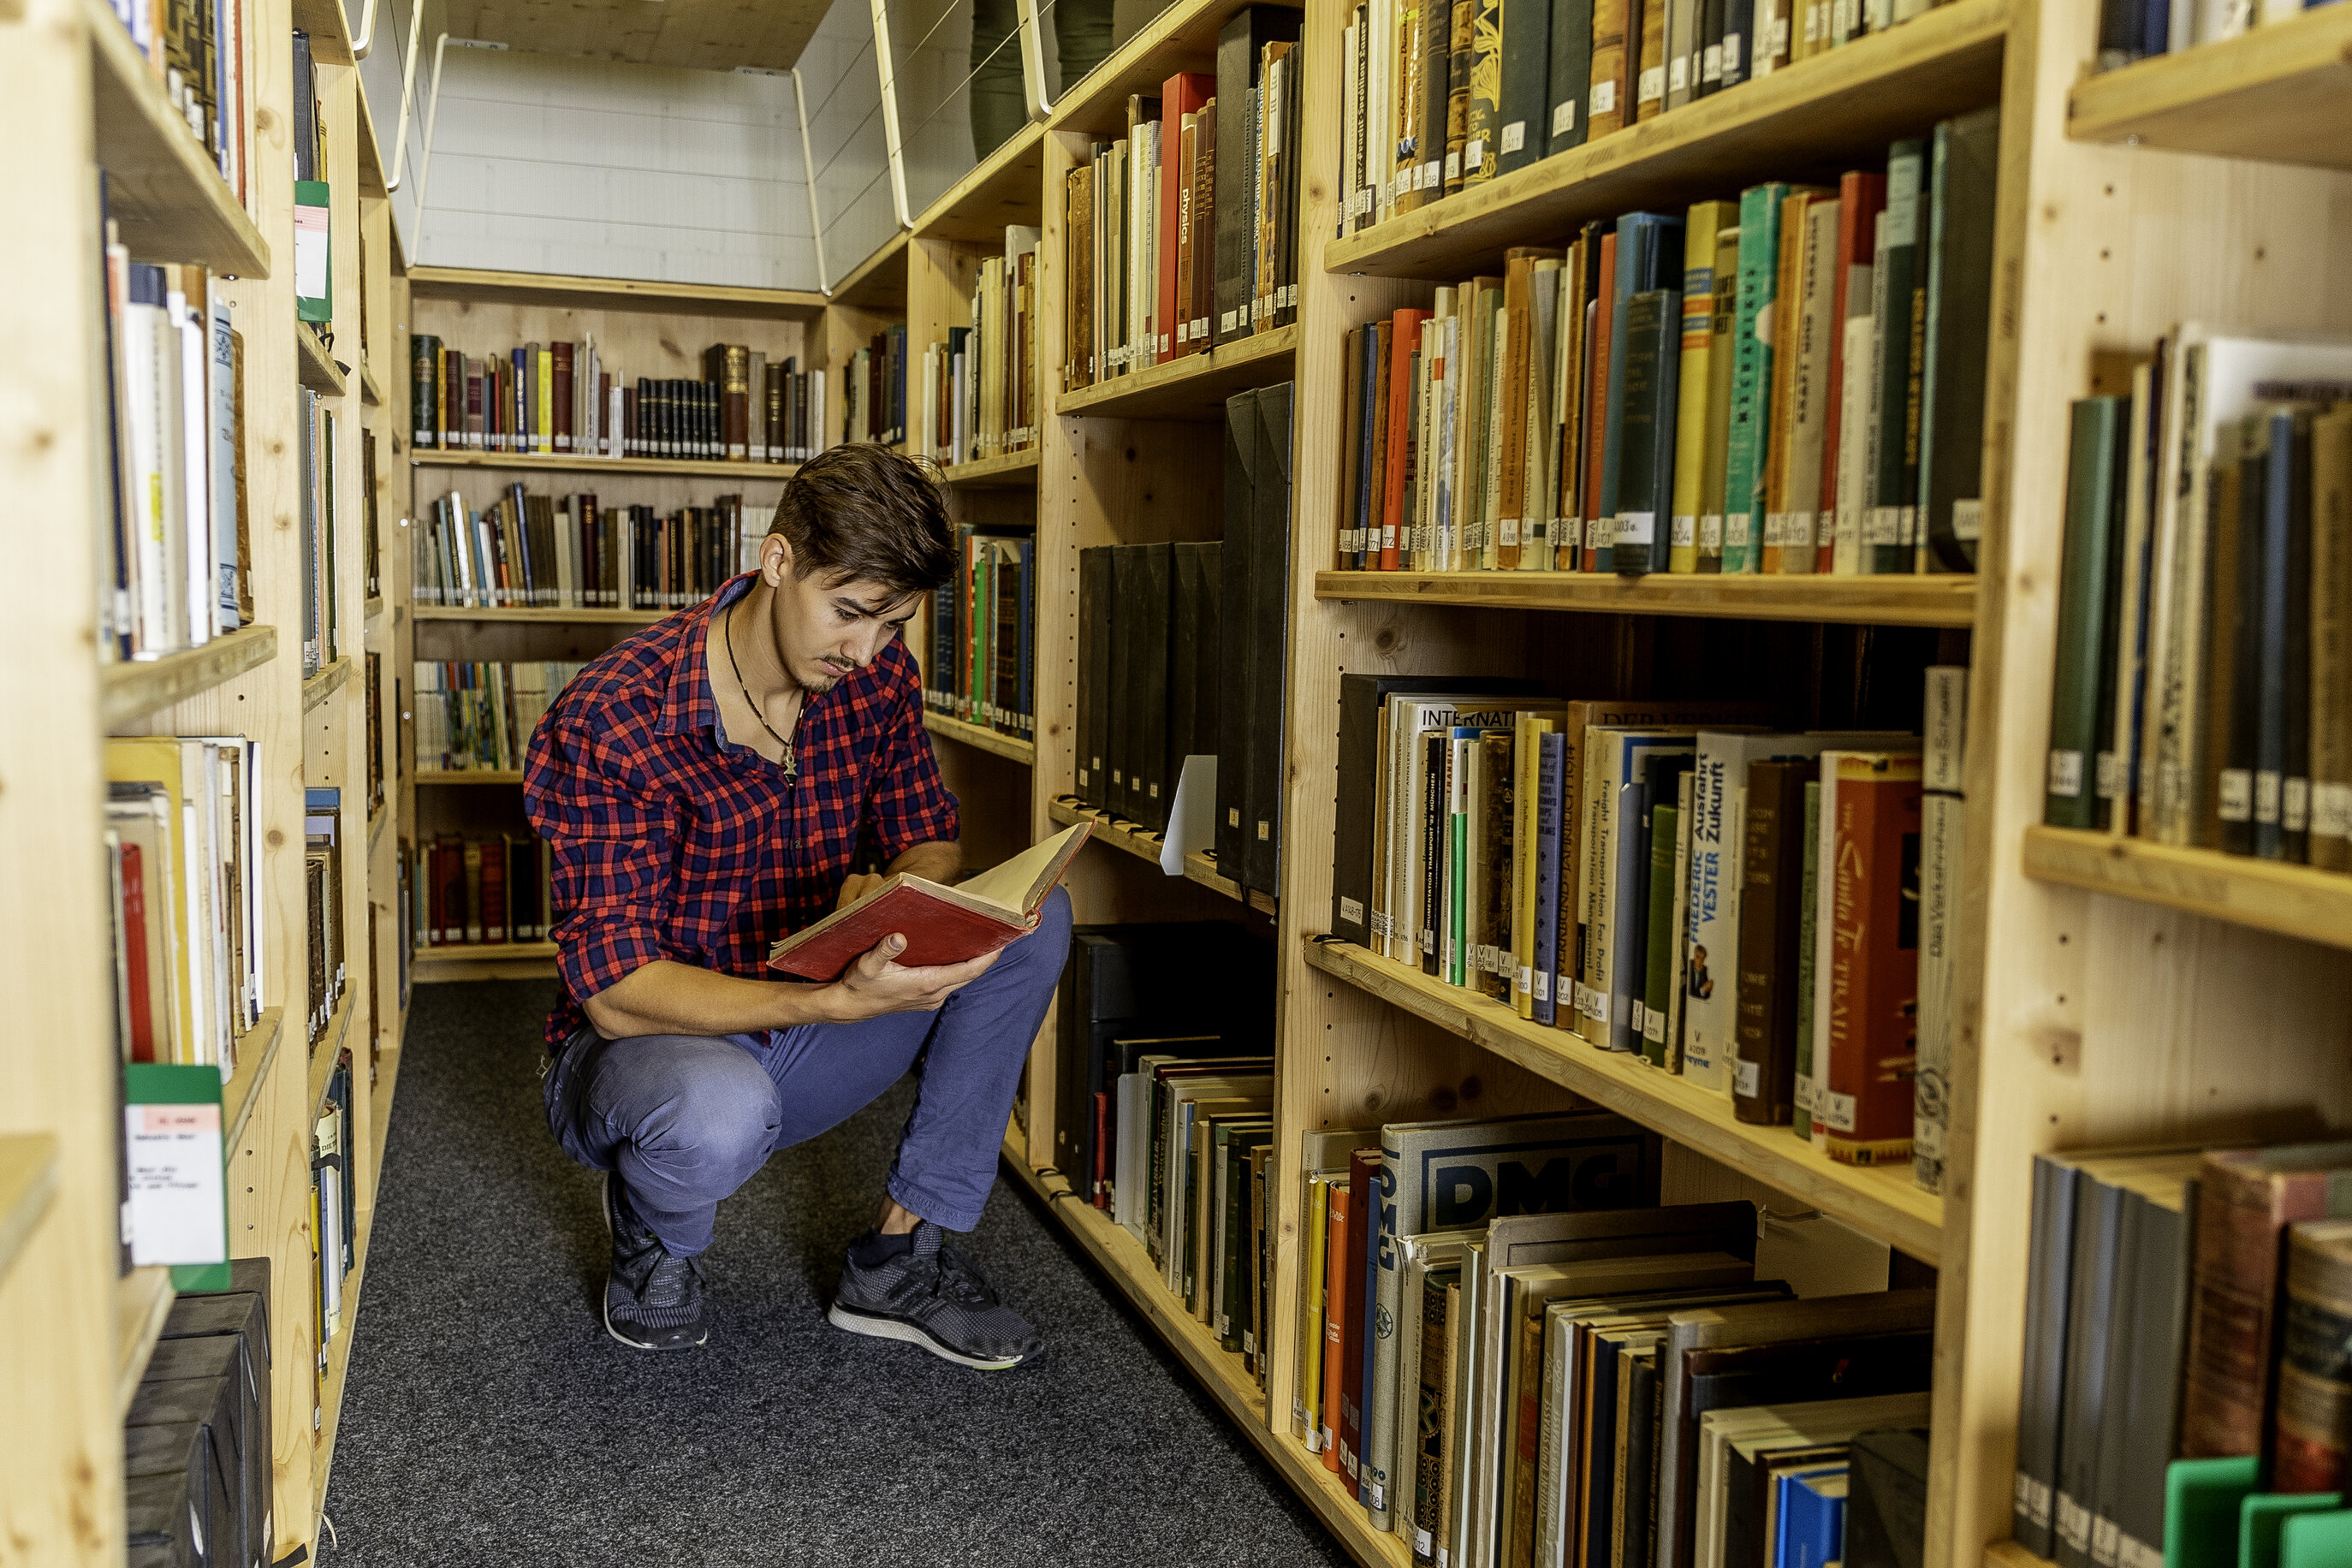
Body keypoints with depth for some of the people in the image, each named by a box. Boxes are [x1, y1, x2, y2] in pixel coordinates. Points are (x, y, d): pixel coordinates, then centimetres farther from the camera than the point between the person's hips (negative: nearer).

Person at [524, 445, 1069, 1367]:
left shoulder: (875, 677, -8)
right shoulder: (610, 726, -25)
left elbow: (929, 840, 5)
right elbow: (615, 994, -27)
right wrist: (839, 1001, -41)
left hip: (802, 1037, 6)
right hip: (638, 1046, -5)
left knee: (1033, 920, -12)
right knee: (722, 1110, -41)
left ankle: (899, 1257, -8)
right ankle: (652, 1237, -1)